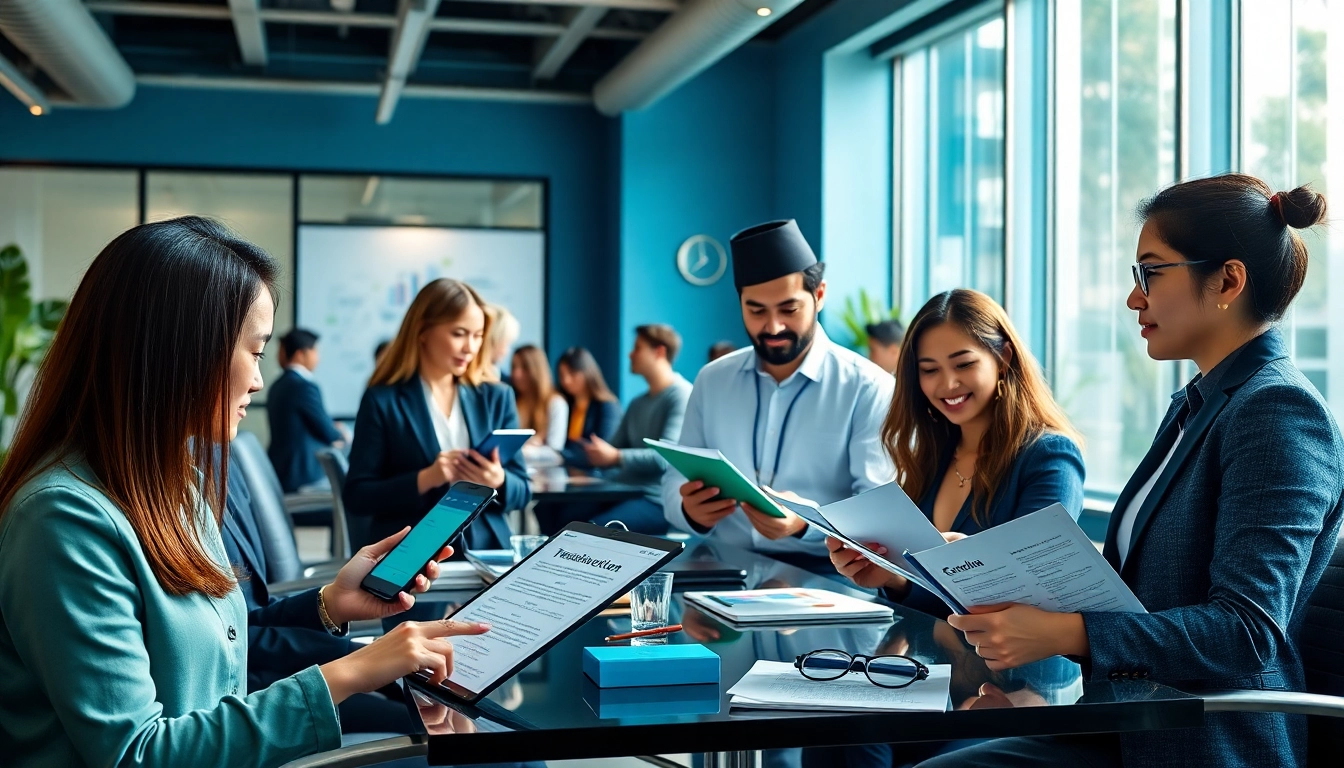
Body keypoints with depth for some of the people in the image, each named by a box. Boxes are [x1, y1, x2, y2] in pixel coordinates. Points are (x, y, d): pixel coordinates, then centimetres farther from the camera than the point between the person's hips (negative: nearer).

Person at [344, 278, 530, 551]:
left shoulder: (497, 398, 11)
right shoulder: (383, 400, 1)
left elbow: (523, 491, 12)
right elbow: (356, 496, -2)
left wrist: (498, 482, -11)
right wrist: (424, 480, -16)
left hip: (486, 554, 3)